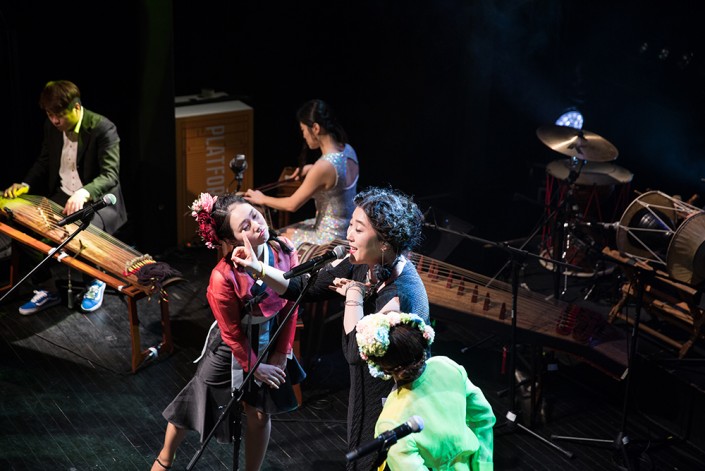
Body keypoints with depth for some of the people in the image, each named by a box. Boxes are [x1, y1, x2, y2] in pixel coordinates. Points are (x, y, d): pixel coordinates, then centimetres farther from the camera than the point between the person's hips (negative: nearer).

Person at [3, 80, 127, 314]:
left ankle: (96, 281, 0)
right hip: (63, 197, 6)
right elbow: (43, 162, 14)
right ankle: (47, 290, 2)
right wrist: (26, 185, -6)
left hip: (98, 200, -6)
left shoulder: (103, 129, -21)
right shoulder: (52, 127, 0)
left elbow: (111, 175, -28)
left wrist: (84, 193, -47)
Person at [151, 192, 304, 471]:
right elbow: (232, 333, -20)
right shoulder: (223, 278, -34)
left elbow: (290, 306, -6)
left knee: (260, 414, 13)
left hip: (271, 343, 4)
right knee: (194, 405, 16)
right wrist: (253, 366, -8)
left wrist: (282, 352, -4)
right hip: (231, 348, -3)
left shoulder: (285, 252, -20)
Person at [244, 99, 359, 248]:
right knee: (281, 233, 22)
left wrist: (262, 199, 1)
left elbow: (292, 205, -15)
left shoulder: (323, 166, -28)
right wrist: (312, 169, 16)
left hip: (330, 238, -8)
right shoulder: (347, 150, -4)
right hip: (348, 227, 8)